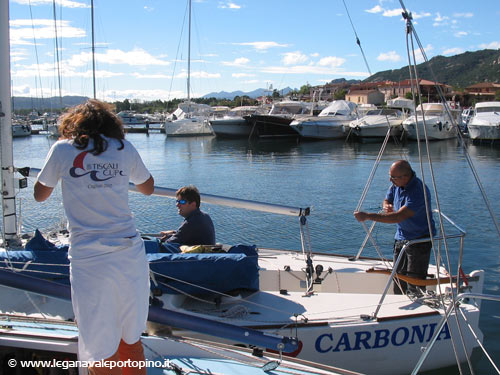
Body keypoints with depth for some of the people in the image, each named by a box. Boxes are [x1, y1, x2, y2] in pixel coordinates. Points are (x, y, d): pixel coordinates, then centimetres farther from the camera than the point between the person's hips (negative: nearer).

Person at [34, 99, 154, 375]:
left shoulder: (63, 149, 2)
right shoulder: (124, 148, 8)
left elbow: (39, 194, 16)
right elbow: (148, 187, 23)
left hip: (89, 261, -3)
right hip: (130, 253, 3)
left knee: (102, 352, 7)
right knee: (132, 341, 18)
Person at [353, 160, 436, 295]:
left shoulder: (418, 191, -28)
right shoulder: (396, 184, -1)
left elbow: (399, 216, -34)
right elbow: (386, 200, 15)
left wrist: (367, 216, -34)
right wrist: (387, 206, -12)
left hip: (419, 240, -8)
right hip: (401, 238, 8)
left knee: (414, 285, -6)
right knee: (399, 279, 14)